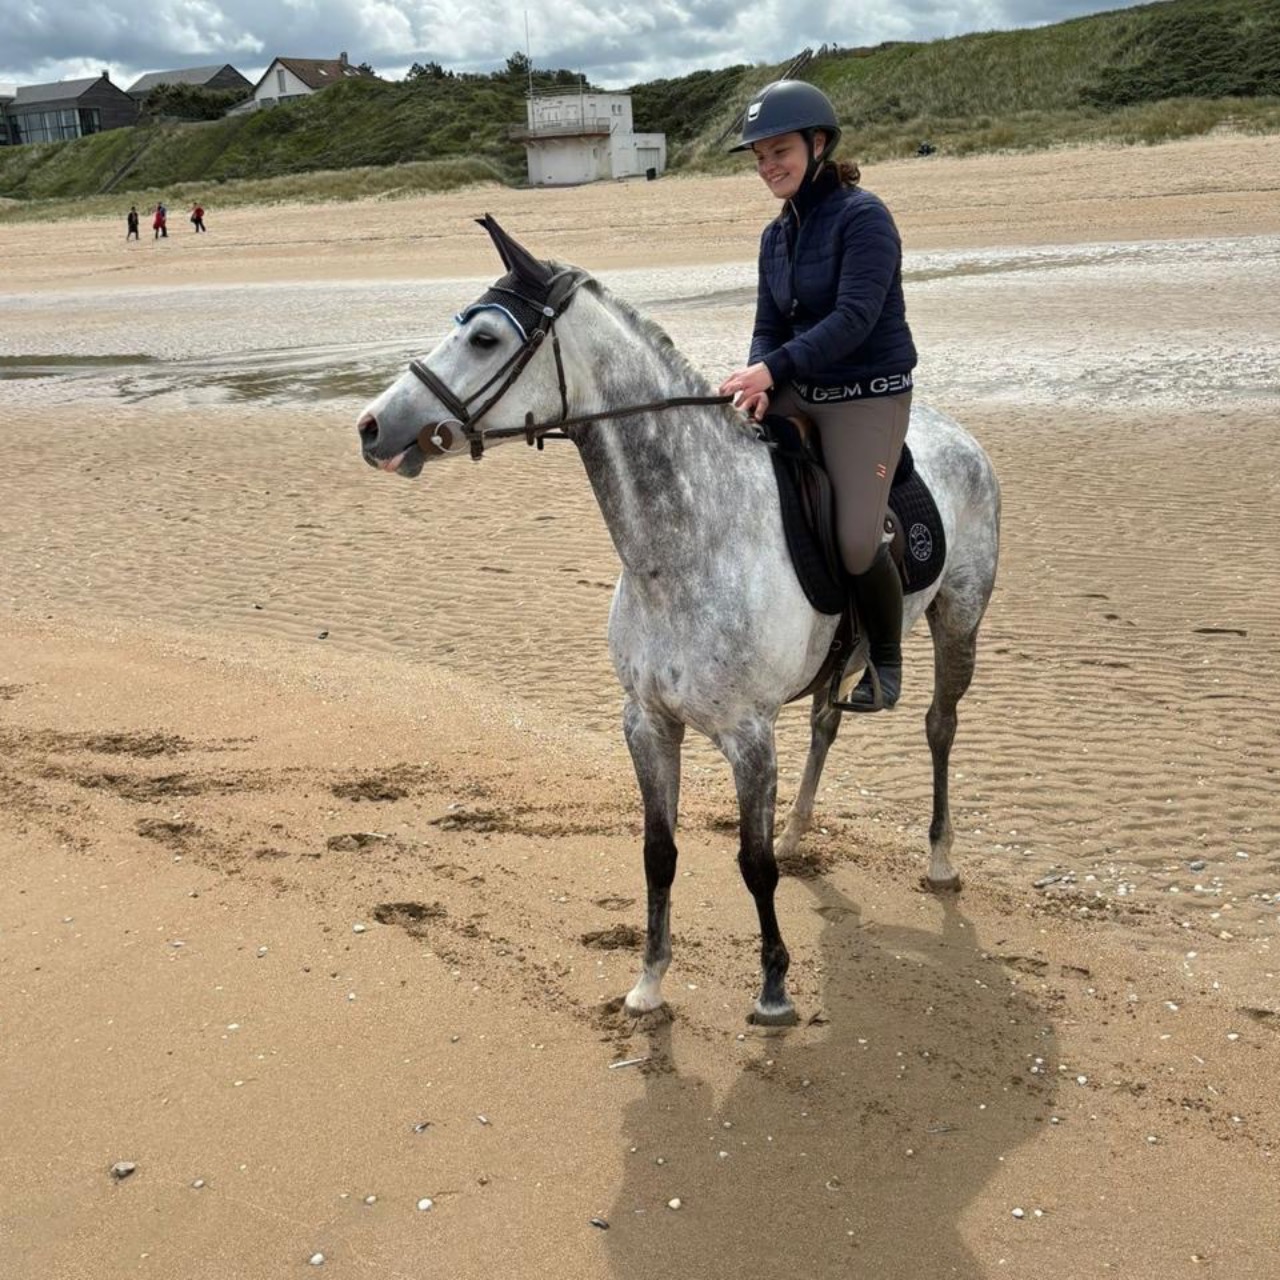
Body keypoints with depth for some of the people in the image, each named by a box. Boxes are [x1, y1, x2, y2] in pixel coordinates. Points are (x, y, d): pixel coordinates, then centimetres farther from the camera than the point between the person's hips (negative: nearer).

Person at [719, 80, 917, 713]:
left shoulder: (862, 216, -12)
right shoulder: (776, 234, 11)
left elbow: (855, 316, -23)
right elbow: (768, 324, 10)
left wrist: (774, 368, -29)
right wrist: (758, 380, -12)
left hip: (867, 396, -7)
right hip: (795, 394, 8)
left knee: (857, 542, -18)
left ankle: (885, 660, 9)